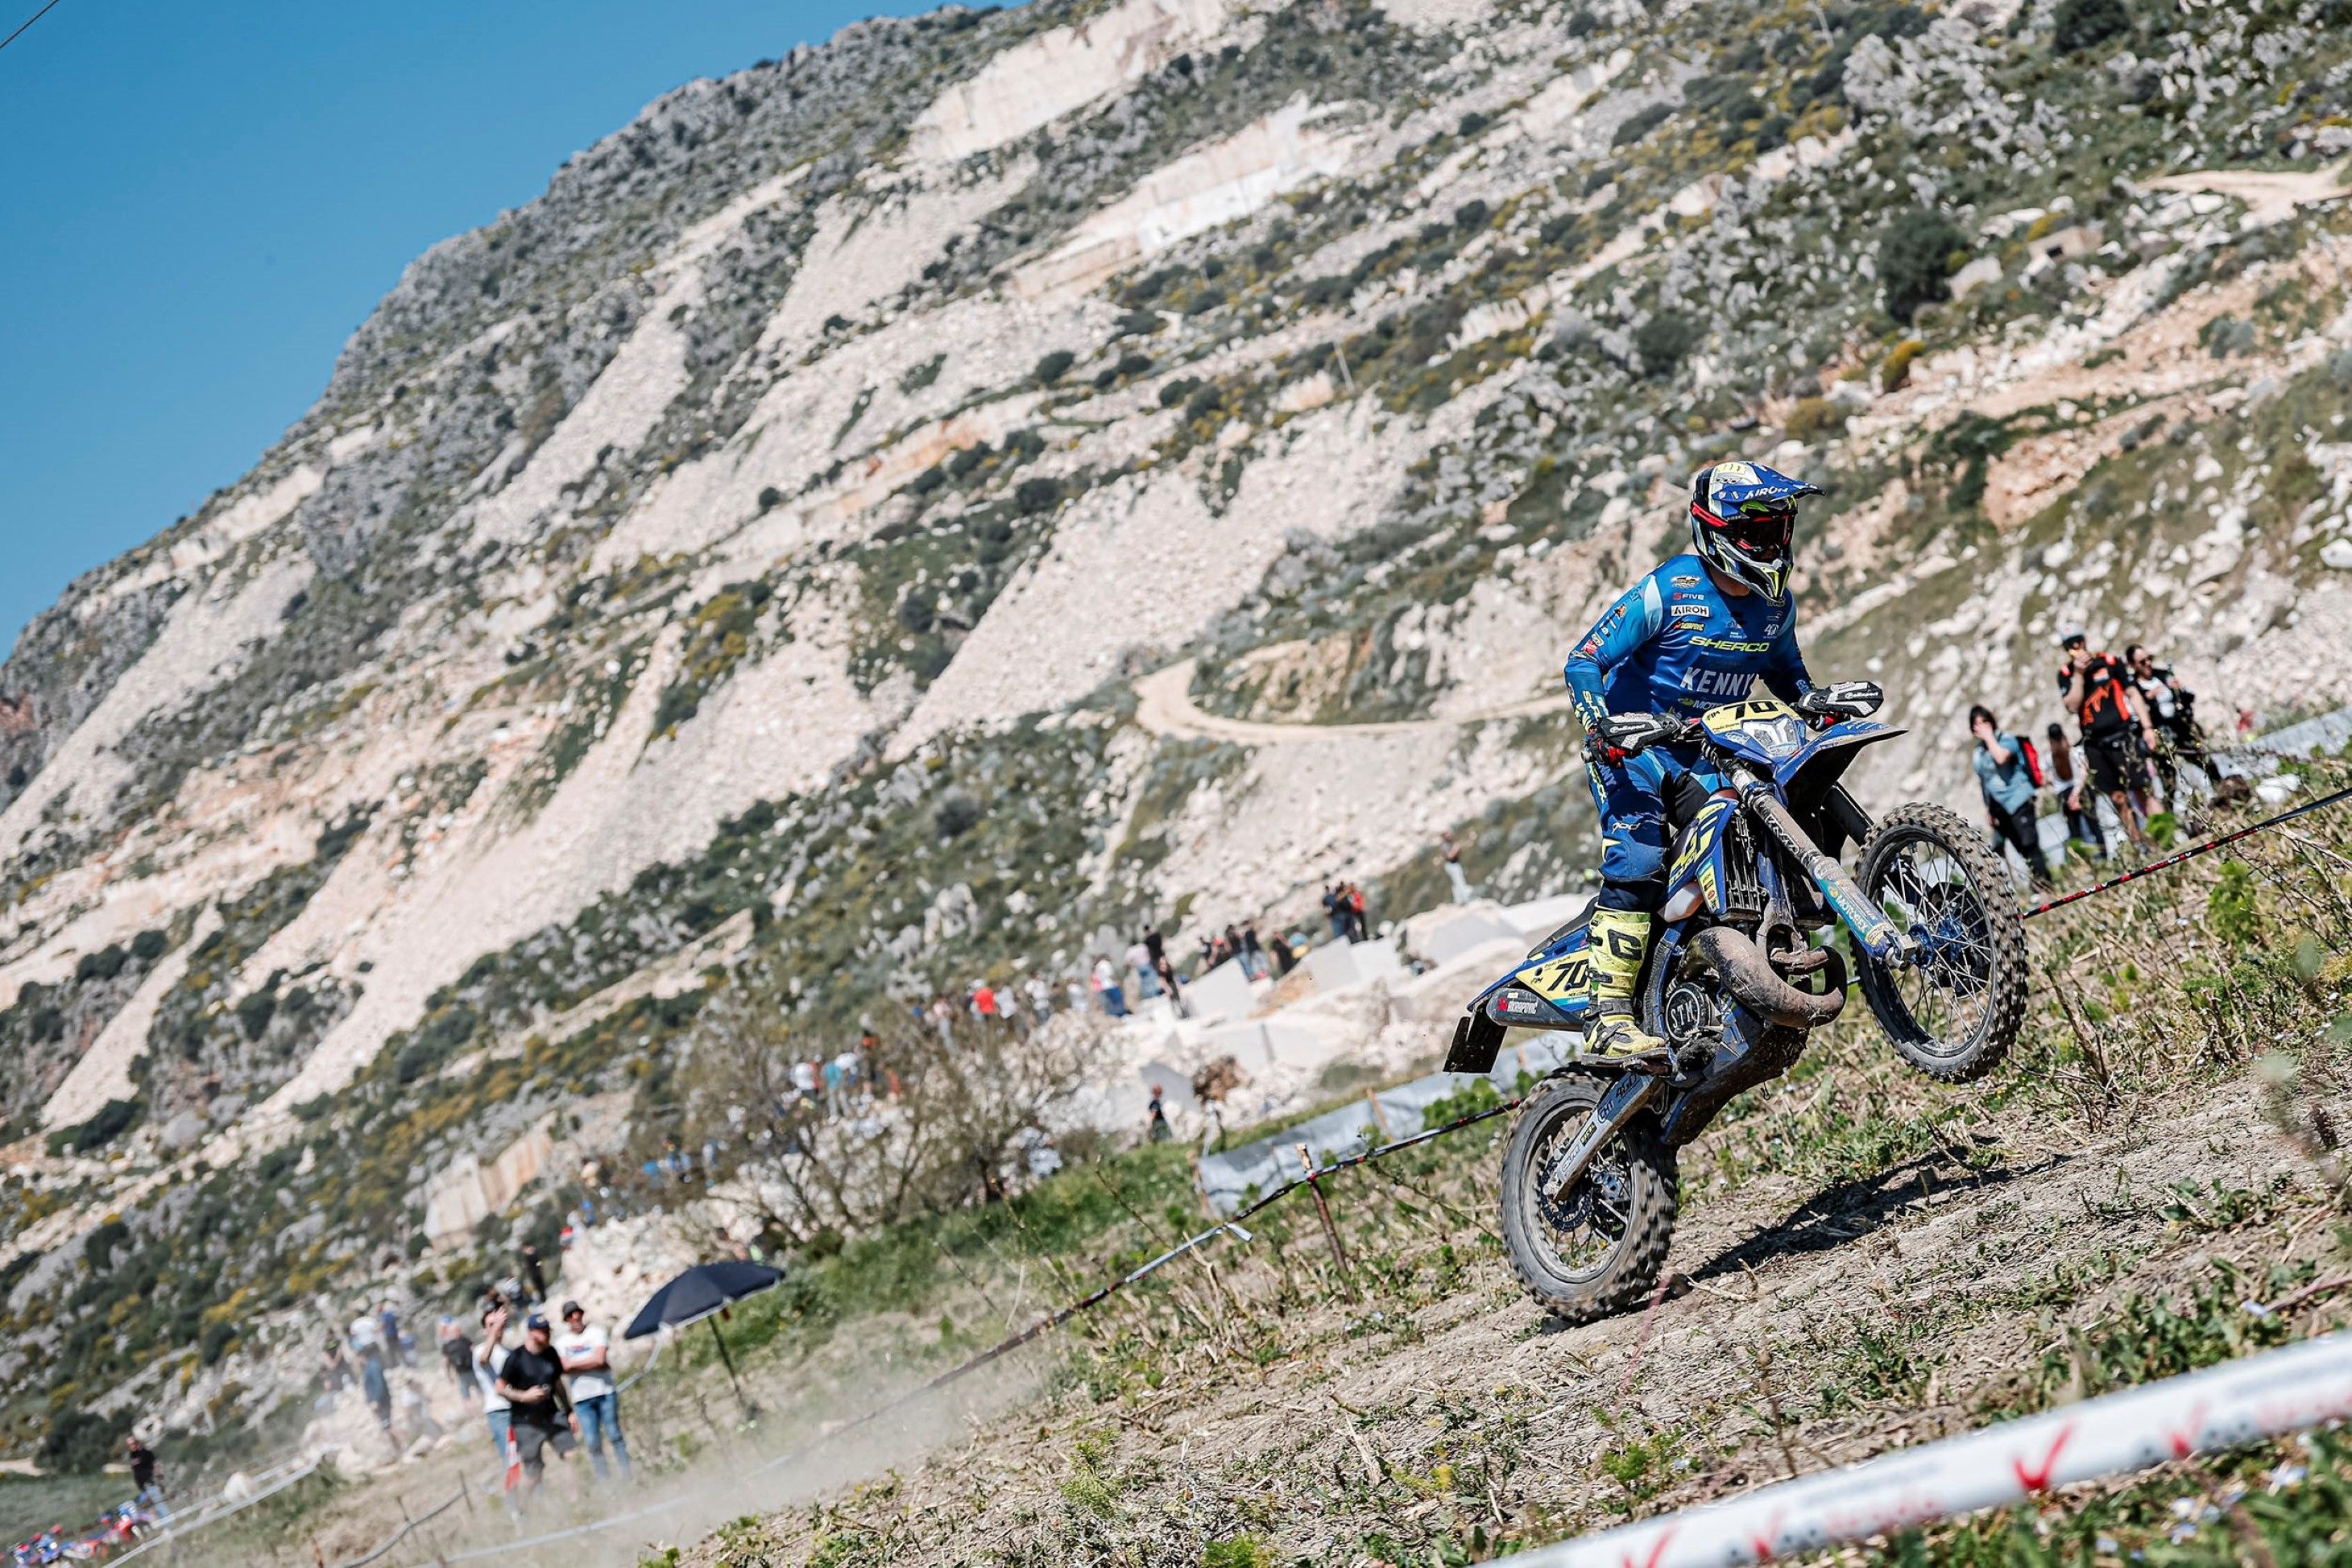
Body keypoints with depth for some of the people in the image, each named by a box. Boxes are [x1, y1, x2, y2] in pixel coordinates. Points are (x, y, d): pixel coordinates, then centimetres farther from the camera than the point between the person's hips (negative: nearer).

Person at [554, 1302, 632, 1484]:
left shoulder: (595, 1332, 4)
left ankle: (626, 1476, 3)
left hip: (605, 1392, -1)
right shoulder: (562, 1341, 9)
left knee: (614, 1435, -2)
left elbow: (600, 1359, -9)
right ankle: (603, 1481, 1)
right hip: (582, 1398, 1)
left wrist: (574, 1364, -5)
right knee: (593, 1443, -3)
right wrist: (590, 1362, -10)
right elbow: (564, 1368, -4)